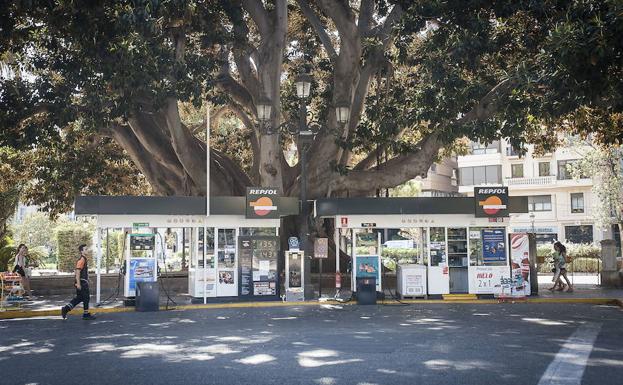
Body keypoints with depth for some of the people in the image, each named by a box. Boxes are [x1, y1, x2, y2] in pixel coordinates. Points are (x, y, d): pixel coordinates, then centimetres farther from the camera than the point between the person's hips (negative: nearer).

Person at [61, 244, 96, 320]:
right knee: (86, 297, 0)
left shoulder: (84, 259, 15)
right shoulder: (81, 260, -16)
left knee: (79, 298, 13)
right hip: (82, 283, -10)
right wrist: (78, 283, -23)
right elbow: (77, 272, -21)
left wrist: (87, 280, 26)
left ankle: (65, 309, 12)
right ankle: (86, 314, 9)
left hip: (84, 282, 10)